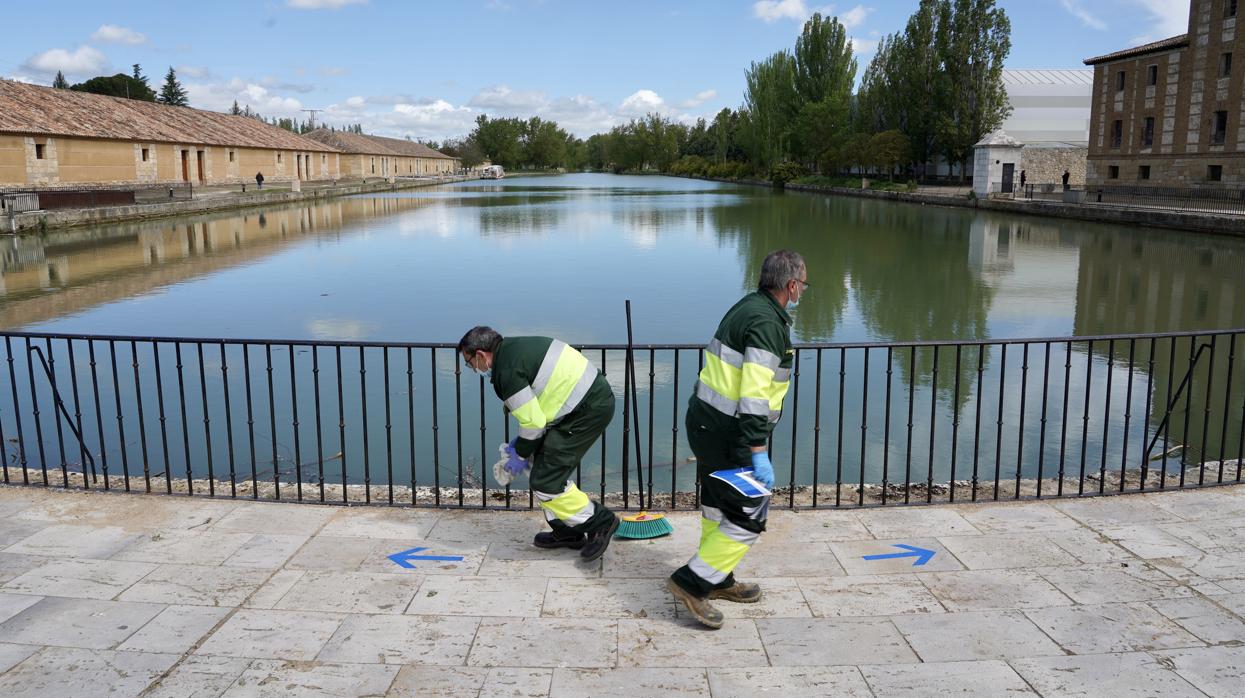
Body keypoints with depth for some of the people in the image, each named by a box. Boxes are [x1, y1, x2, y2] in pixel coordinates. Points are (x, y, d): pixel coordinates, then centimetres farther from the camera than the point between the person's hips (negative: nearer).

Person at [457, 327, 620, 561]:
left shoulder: (507, 372, -16)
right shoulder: (511, 347, 14)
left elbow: (533, 421, -14)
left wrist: (521, 455, 3)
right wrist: (521, 443, 22)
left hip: (588, 410, -10)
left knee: (544, 481, -6)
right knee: (543, 463, 18)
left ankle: (599, 521, 7)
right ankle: (566, 532, 27)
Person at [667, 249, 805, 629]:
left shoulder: (749, 306, 12)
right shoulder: (767, 323, -19)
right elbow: (754, 395, -25)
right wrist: (758, 452, -23)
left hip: (706, 422, 11)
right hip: (727, 433, -10)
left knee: (719, 505, 21)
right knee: (750, 514, -2)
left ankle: (718, 581, 35)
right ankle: (692, 582, 2)